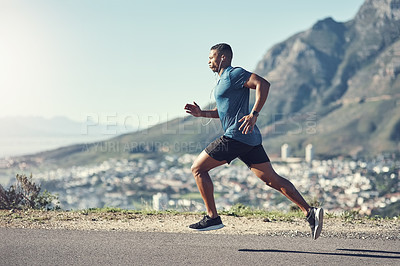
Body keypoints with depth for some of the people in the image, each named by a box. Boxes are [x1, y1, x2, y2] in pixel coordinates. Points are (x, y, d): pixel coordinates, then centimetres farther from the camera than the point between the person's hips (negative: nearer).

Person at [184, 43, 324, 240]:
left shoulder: (233, 74, -5)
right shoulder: (223, 80, 25)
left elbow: (262, 84, -18)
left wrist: (254, 114, -24)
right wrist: (201, 113, 18)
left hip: (236, 135, -10)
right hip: (250, 139, 10)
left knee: (198, 168, -1)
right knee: (271, 179, 5)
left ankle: (212, 217, 0)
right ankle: (310, 212, -1)